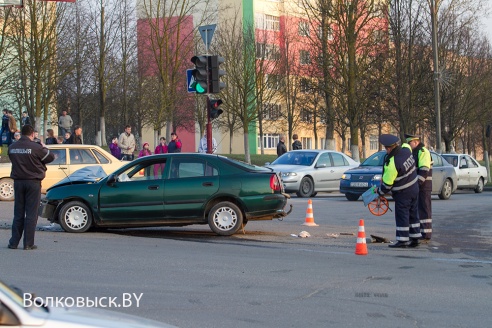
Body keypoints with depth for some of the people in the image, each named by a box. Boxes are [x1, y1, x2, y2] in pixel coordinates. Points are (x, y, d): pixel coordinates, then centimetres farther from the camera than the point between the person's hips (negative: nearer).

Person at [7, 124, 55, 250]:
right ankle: (28, 243, 0)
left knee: (18, 213, 12)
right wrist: (44, 148, 13)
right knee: (31, 214, 1)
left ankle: (14, 242, 11)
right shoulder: (35, 147, -13)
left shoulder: (12, 147, 2)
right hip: (33, 182, -5)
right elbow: (51, 157, -5)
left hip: (18, 182, 5)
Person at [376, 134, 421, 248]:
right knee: (413, 215, 14)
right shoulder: (406, 149, -7)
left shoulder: (392, 164, -27)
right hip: (414, 188, 8)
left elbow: (387, 184, -18)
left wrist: (380, 191, 3)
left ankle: (402, 240, 3)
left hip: (402, 194, -8)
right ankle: (415, 239, 20)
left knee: (401, 216, 0)